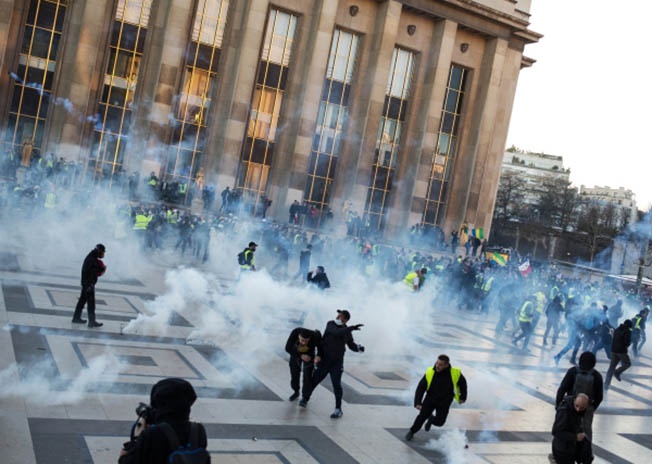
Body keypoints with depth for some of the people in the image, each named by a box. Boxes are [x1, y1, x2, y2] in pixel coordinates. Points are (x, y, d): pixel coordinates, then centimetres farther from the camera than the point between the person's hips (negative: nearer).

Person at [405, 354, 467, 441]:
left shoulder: (455, 374, -22)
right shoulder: (430, 372, -22)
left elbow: (462, 383, 0)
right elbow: (421, 387, -15)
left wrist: (462, 397, 10)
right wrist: (418, 403, -24)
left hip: (444, 402, 0)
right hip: (430, 398, 0)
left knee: (439, 422, -6)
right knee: (423, 416, -12)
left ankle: (431, 419, 31)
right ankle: (412, 431, 16)